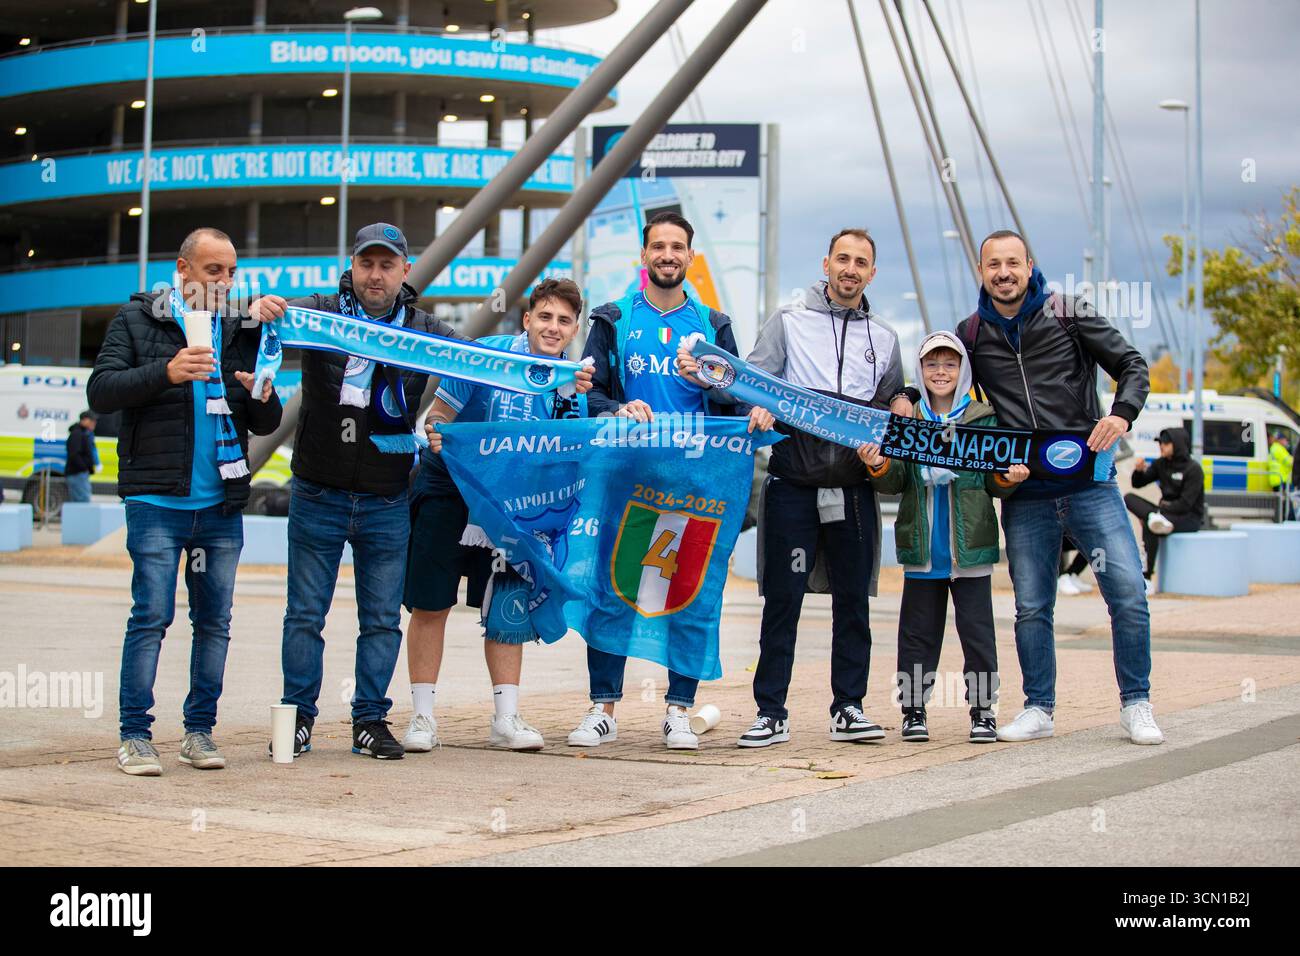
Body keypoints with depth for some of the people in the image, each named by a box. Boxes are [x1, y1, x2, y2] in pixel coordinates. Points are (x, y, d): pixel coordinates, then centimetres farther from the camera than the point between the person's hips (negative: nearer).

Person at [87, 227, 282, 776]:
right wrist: (165, 373, -21)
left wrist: (264, 400, -8)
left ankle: (200, 731, 16)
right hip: (157, 502, -4)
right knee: (151, 616, -6)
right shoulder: (137, 320, 4)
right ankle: (135, 736, 1)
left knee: (214, 621, 7)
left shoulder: (242, 331, 14)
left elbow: (265, 425, 16)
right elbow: (100, 392, -7)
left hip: (223, 506, 4)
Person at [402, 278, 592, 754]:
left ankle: (506, 718, 10)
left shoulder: (570, 382, -2)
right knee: (430, 604, -1)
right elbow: (437, 418, -13)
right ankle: (422, 717, 7)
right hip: (448, 491, -4)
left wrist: (574, 401, -18)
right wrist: (435, 433, -35)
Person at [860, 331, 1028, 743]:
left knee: (976, 628, 3)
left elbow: (992, 481, 6)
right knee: (918, 629, 8)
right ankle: (913, 708, 15)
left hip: (970, 547, -1)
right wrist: (879, 466, -17)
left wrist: (1008, 478, -15)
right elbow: (896, 483, 3)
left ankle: (983, 708, 11)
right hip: (922, 549, 1)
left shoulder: (984, 419, 3)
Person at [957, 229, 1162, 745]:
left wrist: (1122, 413, -15)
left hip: (1090, 483, -2)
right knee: (1031, 607, 4)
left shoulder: (1068, 314, 2)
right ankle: (1038, 710, 17)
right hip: (1025, 495, 2)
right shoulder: (971, 334, 9)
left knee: (1128, 592, -9)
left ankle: (1136, 704, 5)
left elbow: (1132, 364, 4)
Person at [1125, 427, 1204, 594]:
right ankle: (1155, 519, -35)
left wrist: (1159, 510, -23)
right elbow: (1138, 484, 12)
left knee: (1149, 527, -33)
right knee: (1129, 498, -10)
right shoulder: (1161, 464, 8)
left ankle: (1146, 579, -31)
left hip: (1190, 518, -7)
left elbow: (1185, 504, -19)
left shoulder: (1193, 469, -12)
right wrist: (1139, 470, -9)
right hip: (1166, 512, 7)